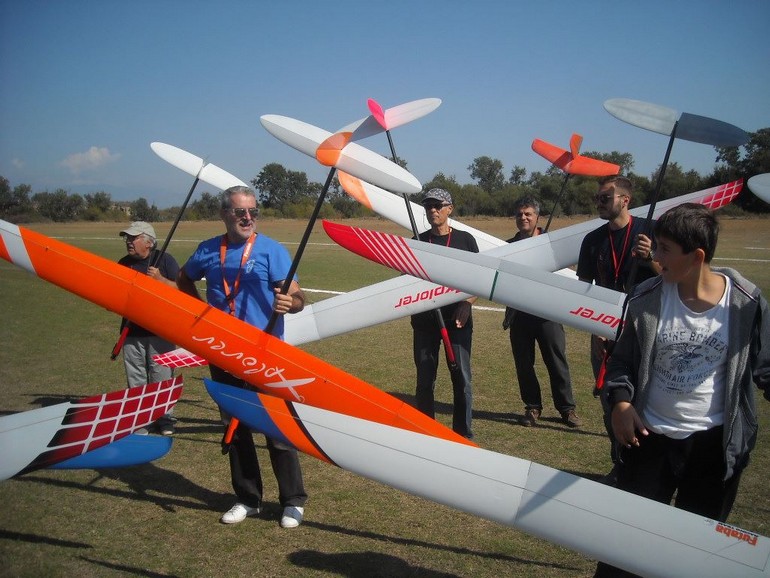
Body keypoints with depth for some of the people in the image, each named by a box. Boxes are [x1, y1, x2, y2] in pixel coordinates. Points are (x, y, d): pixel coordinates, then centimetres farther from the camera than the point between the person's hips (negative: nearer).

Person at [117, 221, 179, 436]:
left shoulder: (164, 260, -2)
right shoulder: (123, 264, 11)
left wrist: (160, 279, -19)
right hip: (132, 332, 4)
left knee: (162, 377, 4)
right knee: (135, 380, 9)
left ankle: (165, 418, 17)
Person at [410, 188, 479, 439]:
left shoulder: (465, 239, 4)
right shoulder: (418, 242, 9)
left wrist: (466, 304, -11)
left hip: (457, 320, -1)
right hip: (424, 320, 2)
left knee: (462, 378, 1)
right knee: (424, 380, 6)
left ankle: (463, 434, 13)